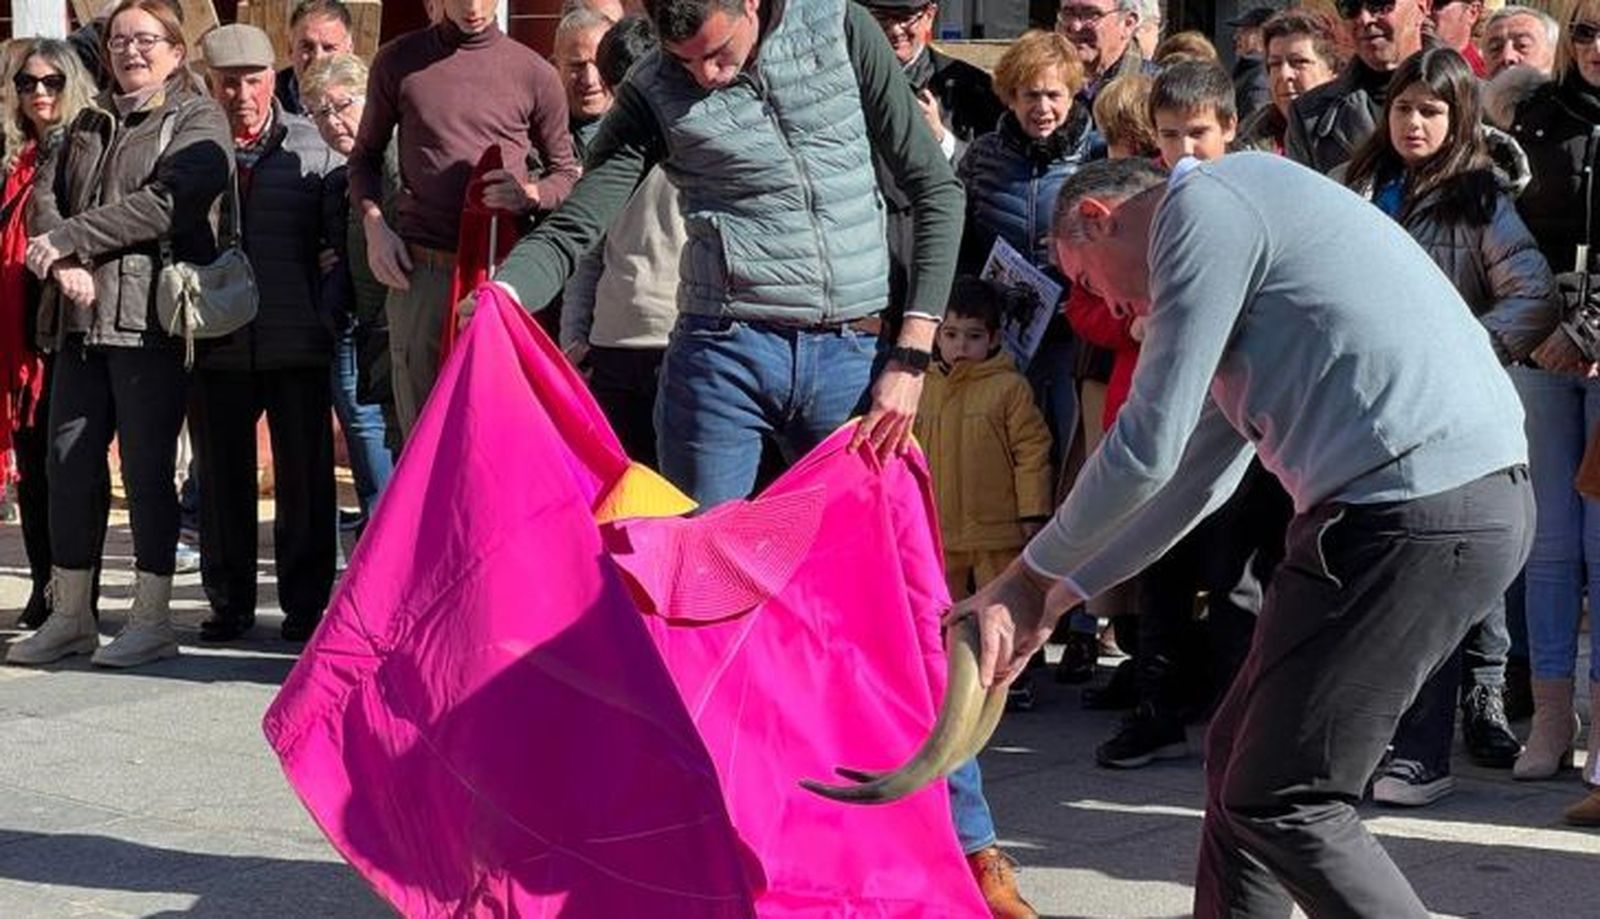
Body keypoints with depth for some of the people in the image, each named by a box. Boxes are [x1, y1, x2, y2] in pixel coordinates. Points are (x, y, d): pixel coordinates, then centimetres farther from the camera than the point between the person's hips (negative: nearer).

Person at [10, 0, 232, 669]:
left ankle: (152, 620, 2)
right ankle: (70, 618, 12)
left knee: (147, 467, -4)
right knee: (69, 462, 5)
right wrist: (64, 264, -10)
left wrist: (66, 238, -12)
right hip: (83, 315, 6)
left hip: (152, 315, -6)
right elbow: (45, 196, 11)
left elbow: (164, 204, -13)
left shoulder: (197, 121, 1)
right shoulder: (89, 125, 22)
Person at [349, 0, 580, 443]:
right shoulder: (398, 62, 9)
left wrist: (530, 194, -8)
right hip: (419, 271, 1)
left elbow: (566, 172, 14)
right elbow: (365, 155, 21)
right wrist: (374, 226, 4)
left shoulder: (535, 75, 6)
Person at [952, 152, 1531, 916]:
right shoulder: (1240, 217, 26)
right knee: (1242, 758, 17)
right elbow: (1197, 472, 29)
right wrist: (1059, 595, 27)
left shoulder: (1204, 205, -6)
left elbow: (1150, 448, -8)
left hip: (1416, 505, -10)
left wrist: (1033, 575, 6)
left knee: (1281, 801, -6)